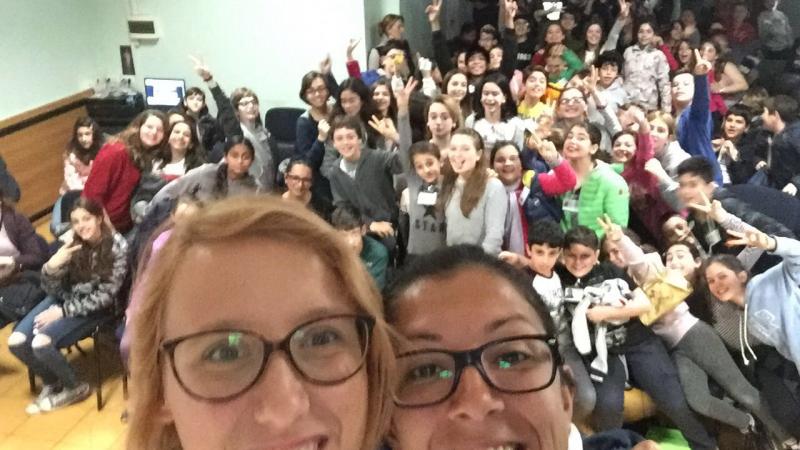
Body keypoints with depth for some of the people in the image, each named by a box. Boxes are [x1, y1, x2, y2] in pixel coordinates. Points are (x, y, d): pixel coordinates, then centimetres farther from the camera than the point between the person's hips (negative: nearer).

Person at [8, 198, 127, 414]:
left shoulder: (117, 246, -17)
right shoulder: (71, 244, -5)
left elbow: (105, 296, -16)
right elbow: (53, 290, -2)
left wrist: (63, 311, -18)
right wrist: (52, 267, -23)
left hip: (94, 309, -5)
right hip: (63, 299, 5)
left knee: (41, 344, -23)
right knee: (16, 342, -11)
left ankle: (75, 387, 4)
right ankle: (52, 382, 16)